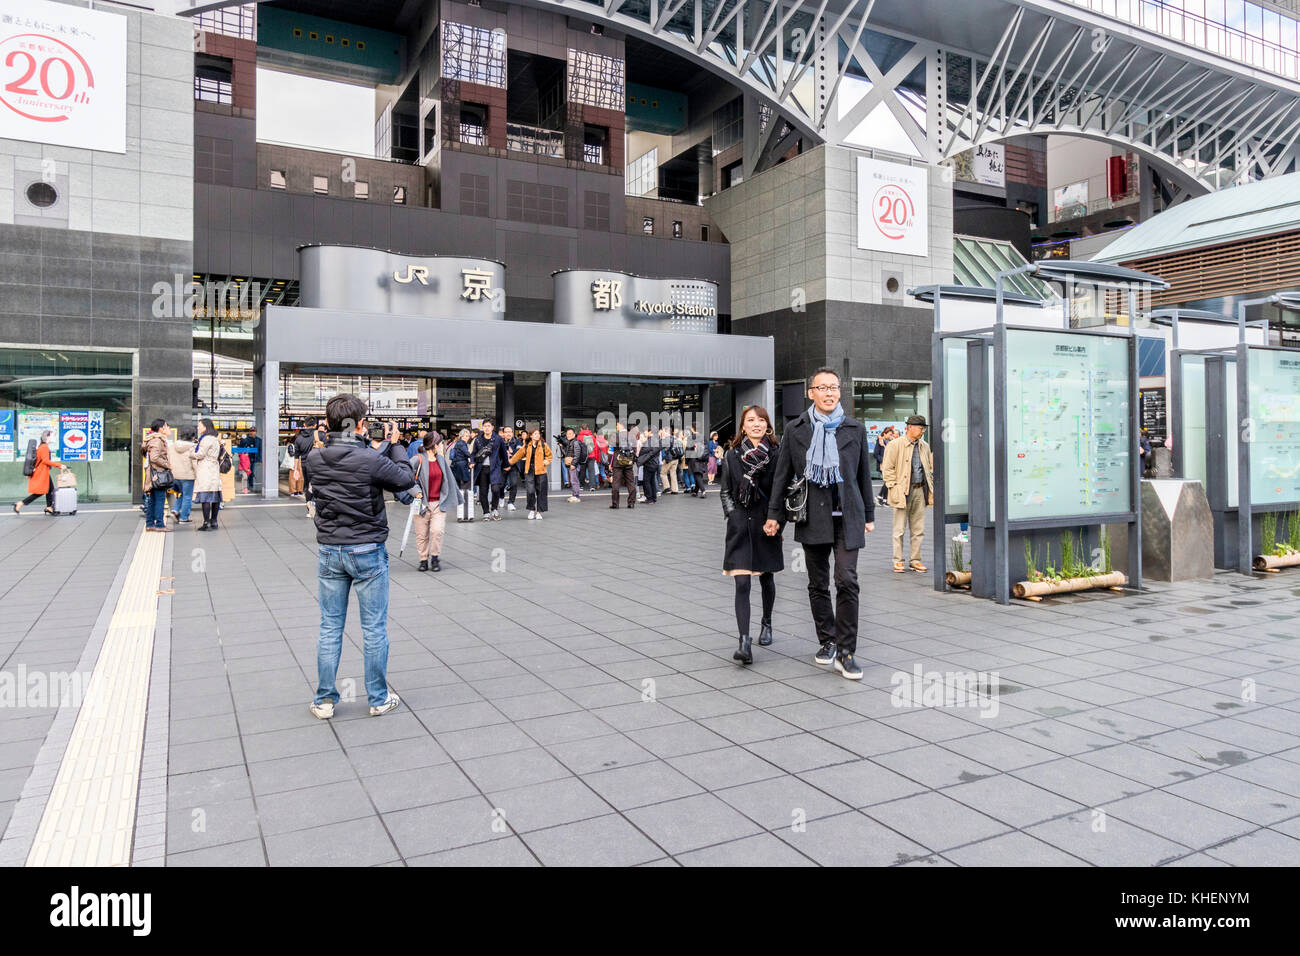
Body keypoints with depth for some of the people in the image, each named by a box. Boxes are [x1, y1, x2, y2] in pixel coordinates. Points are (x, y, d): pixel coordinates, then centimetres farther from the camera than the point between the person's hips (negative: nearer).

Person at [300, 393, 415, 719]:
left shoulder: (314, 459, -4)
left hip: (329, 551, 4)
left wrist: (375, 448, 12)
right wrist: (393, 445, 7)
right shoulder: (371, 460, -19)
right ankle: (379, 699, 18)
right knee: (374, 628, 8)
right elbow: (405, 479, -4)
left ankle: (324, 701, 19)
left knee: (330, 628, 12)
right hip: (368, 551, -4)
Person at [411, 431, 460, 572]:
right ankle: (423, 560, 21)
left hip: (439, 503, 3)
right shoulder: (418, 460, -10)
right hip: (422, 503, -3)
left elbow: (449, 479, 18)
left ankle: (435, 559, 7)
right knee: (422, 534, 5)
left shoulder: (441, 459, 8)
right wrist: (416, 490, -19)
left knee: (437, 530, -11)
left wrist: (456, 498, 22)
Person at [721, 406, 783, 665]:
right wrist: (732, 515, -3)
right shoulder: (732, 455, 3)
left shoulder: (777, 455, 0)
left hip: (766, 526, 0)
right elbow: (725, 492, 10)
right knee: (742, 584, -8)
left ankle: (766, 623, 41)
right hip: (740, 527, 0)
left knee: (766, 578, 16)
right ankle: (744, 643, -13)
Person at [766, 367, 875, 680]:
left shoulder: (855, 429, 7)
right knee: (818, 585, 9)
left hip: (847, 516, 0)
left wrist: (869, 515, 13)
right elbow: (782, 475, 7)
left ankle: (845, 652, -3)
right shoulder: (795, 430, 4)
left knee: (847, 582, -10)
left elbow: (864, 474, 12)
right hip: (813, 516, 1)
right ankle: (827, 641, 26)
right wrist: (774, 514, 4)